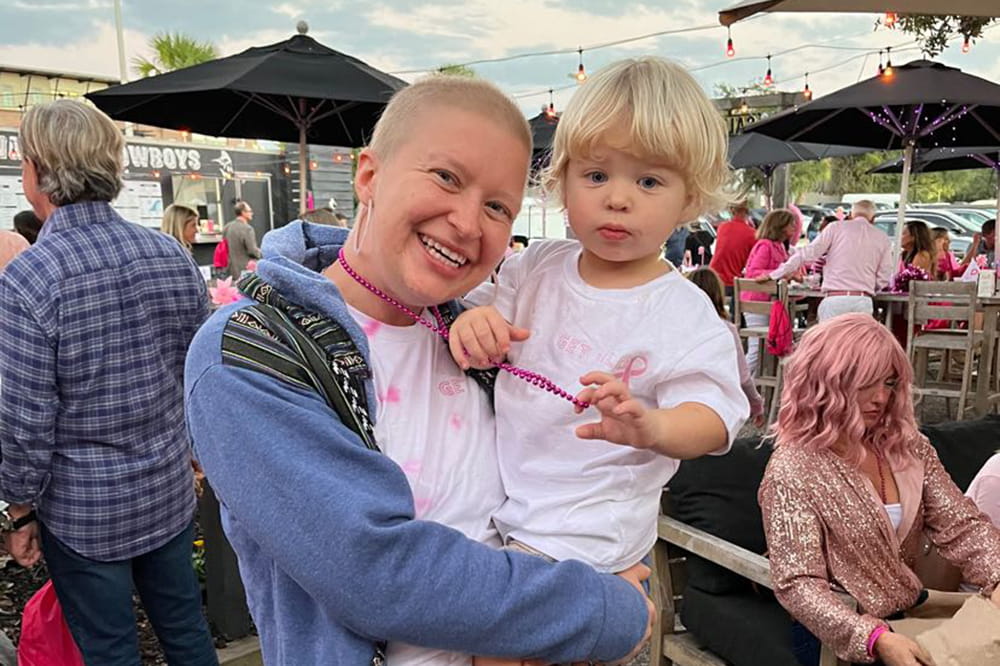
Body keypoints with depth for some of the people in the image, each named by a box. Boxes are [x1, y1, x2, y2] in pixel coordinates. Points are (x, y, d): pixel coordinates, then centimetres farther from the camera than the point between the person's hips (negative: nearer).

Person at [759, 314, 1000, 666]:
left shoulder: (908, 447, 3)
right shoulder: (792, 472, -17)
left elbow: (961, 526, 0)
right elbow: (797, 585, -21)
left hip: (913, 614, 6)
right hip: (841, 633, -6)